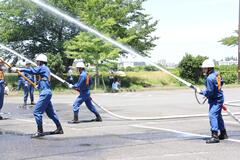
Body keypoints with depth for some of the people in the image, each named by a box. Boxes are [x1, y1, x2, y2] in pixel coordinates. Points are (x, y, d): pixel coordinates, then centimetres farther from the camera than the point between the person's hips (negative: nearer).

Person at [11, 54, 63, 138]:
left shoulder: (43, 68, -8)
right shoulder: (45, 69, 20)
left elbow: (32, 70, -19)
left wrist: (18, 69, -19)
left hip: (45, 93, -10)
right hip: (46, 92, 10)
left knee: (37, 112, -9)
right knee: (50, 112, 16)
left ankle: (40, 131, -6)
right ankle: (59, 129, 23)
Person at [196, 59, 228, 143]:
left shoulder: (209, 78, -24)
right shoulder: (216, 74, 5)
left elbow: (209, 92, -24)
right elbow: (222, 82, 23)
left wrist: (201, 92, -11)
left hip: (215, 100, -10)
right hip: (219, 98, 10)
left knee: (212, 115, -17)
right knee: (218, 116, 21)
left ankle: (215, 136, -22)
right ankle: (223, 134, 35)